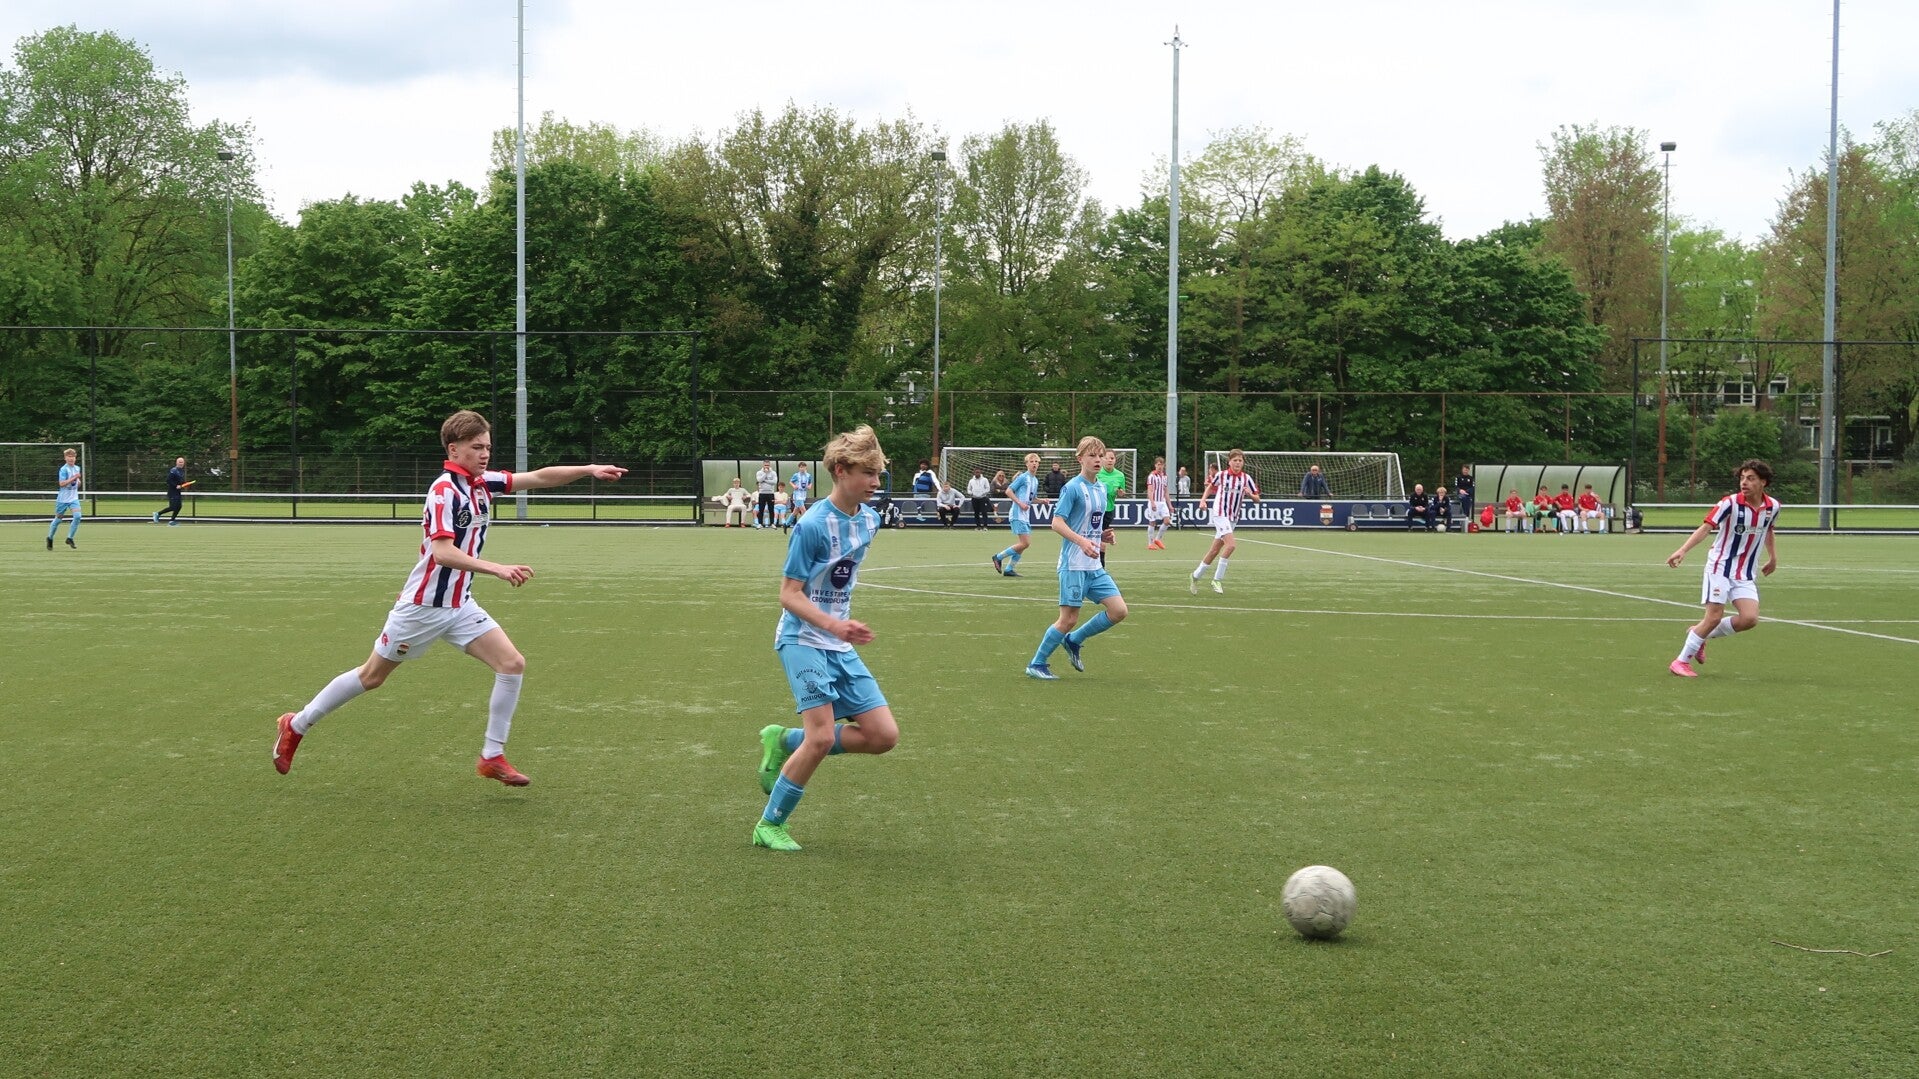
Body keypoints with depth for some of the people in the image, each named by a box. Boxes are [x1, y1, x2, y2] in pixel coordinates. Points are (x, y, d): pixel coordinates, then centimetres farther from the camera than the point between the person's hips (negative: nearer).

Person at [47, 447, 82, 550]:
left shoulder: (77, 468, 8)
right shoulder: (64, 469, -13)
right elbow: (62, 483, -22)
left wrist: (79, 481, -1)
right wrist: (74, 478, -27)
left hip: (74, 498, 5)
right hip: (63, 498, -4)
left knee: (77, 516, -17)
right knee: (58, 519, 7)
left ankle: (69, 538, -6)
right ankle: (50, 538, 29)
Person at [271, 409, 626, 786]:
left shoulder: (483, 484, 3)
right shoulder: (444, 490, -20)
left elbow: (539, 477, 3)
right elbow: (442, 552, -30)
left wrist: (589, 469, -10)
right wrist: (497, 569, -38)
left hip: (460, 606, 7)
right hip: (423, 605, -7)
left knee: (512, 664, -8)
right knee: (371, 677, 7)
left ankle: (492, 756, 0)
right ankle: (296, 725, 26)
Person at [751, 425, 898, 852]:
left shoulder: (869, 520, 5)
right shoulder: (813, 525, -18)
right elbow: (788, 594, -17)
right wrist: (835, 625, -30)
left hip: (839, 646, 8)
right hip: (803, 640, -7)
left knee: (884, 735, -1)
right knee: (822, 737, -18)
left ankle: (784, 742, 16)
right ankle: (769, 826, 0)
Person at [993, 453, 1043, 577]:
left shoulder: (1035, 480, 16)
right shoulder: (1023, 477, -9)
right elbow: (1008, 491, -11)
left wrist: (1041, 500, 7)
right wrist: (1020, 503, -19)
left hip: (1025, 515, 9)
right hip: (1017, 514, -9)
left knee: (1023, 544, 8)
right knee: (1024, 543, -14)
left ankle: (1008, 569, 14)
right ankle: (999, 557, -1)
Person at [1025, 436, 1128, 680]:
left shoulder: (1102, 489, 13)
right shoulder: (1072, 488, -11)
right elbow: (1057, 523, -17)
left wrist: (1102, 536, 5)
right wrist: (1082, 541, -30)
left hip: (1094, 566, 8)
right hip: (1073, 565, -8)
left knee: (1119, 611, 0)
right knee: (1069, 618, -5)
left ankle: (1073, 641, 18)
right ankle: (1036, 665, 10)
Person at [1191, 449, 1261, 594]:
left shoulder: (1246, 478, -1)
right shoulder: (1221, 475, -6)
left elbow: (1257, 499, 3)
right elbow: (1210, 486, 14)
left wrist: (1250, 494, -18)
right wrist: (1203, 499, 0)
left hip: (1233, 518, 4)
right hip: (1220, 514, -4)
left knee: (1215, 551, 9)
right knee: (1231, 544, -23)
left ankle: (1195, 576, 25)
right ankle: (1217, 579, -14)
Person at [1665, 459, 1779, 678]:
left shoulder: (1773, 506, 0)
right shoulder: (1730, 503, -15)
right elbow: (1706, 528, -22)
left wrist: (1773, 557, 26)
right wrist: (1683, 550, -35)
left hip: (1746, 574, 5)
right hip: (1720, 567, -4)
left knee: (1749, 619, -11)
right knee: (1714, 617, -11)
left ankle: (1701, 634, 12)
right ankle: (1681, 661, 4)